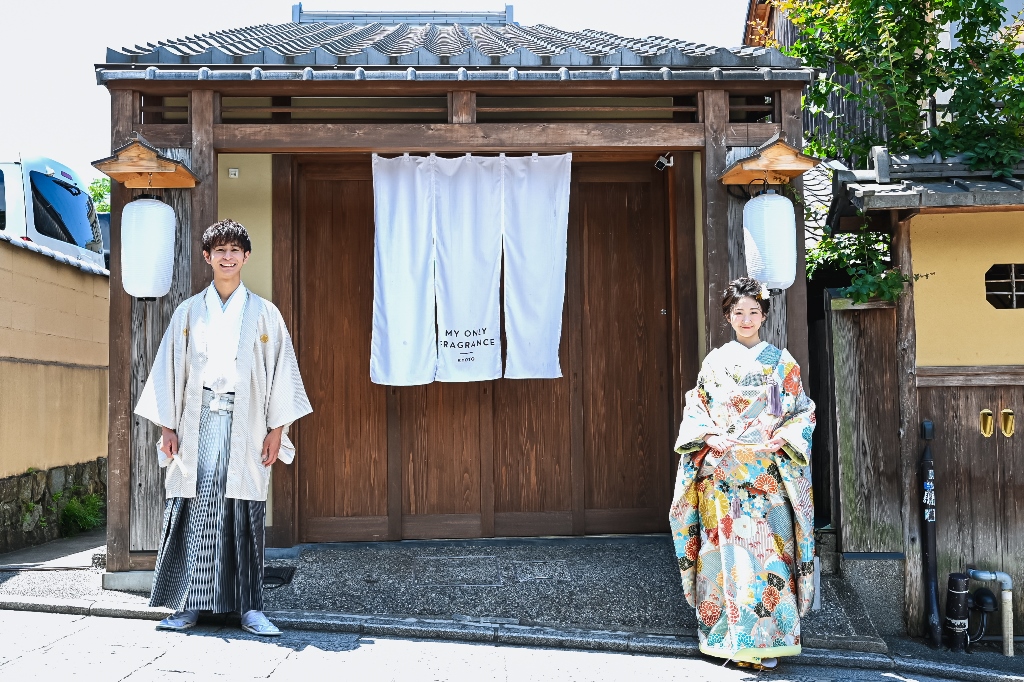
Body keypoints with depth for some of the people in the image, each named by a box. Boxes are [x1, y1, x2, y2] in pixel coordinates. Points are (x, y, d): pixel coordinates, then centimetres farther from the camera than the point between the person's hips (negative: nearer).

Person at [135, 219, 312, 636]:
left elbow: (280, 370, 5)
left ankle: (250, 607, 5)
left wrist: (276, 429, -2)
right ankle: (188, 604, 8)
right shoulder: (188, 313, 12)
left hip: (245, 426, -1)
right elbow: (170, 370, 10)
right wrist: (167, 426, 2)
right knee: (192, 512, -1)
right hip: (197, 424, 1)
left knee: (245, 517, -1)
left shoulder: (263, 313, 9)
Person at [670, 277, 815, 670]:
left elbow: (802, 412, 6)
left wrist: (781, 439, -10)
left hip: (768, 472, -1)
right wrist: (710, 437, -8)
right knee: (725, 548, 0)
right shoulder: (714, 362, 10)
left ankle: (766, 641, 4)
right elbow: (694, 412, 10)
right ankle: (726, 636, 11)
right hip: (721, 472, 1)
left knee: (766, 550, -5)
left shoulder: (781, 362, 8)